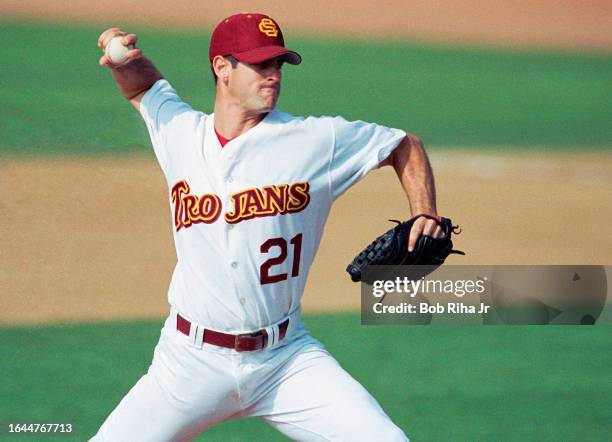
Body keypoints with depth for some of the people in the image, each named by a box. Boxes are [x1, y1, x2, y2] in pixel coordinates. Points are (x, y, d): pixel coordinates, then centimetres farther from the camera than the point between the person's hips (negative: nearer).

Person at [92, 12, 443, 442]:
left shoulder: (316, 139, -4)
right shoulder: (180, 132, 3)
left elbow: (406, 146, 8)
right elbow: (143, 84, 24)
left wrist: (425, 218, -6)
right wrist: (123, 57, 3)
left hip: (286, 360, -1)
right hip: (193, 359, 1)